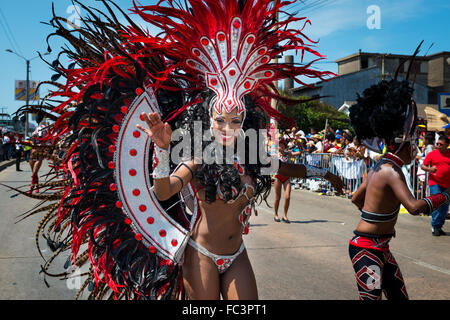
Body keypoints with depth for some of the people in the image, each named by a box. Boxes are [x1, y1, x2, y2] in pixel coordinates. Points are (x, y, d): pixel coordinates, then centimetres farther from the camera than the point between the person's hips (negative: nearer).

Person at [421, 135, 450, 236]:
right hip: (435, 183, -3)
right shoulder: (432, 154, 1)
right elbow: (423, 166, 1)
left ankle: (439, 226, 20)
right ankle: (435, 227, -4)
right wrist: (430, 169, -19)